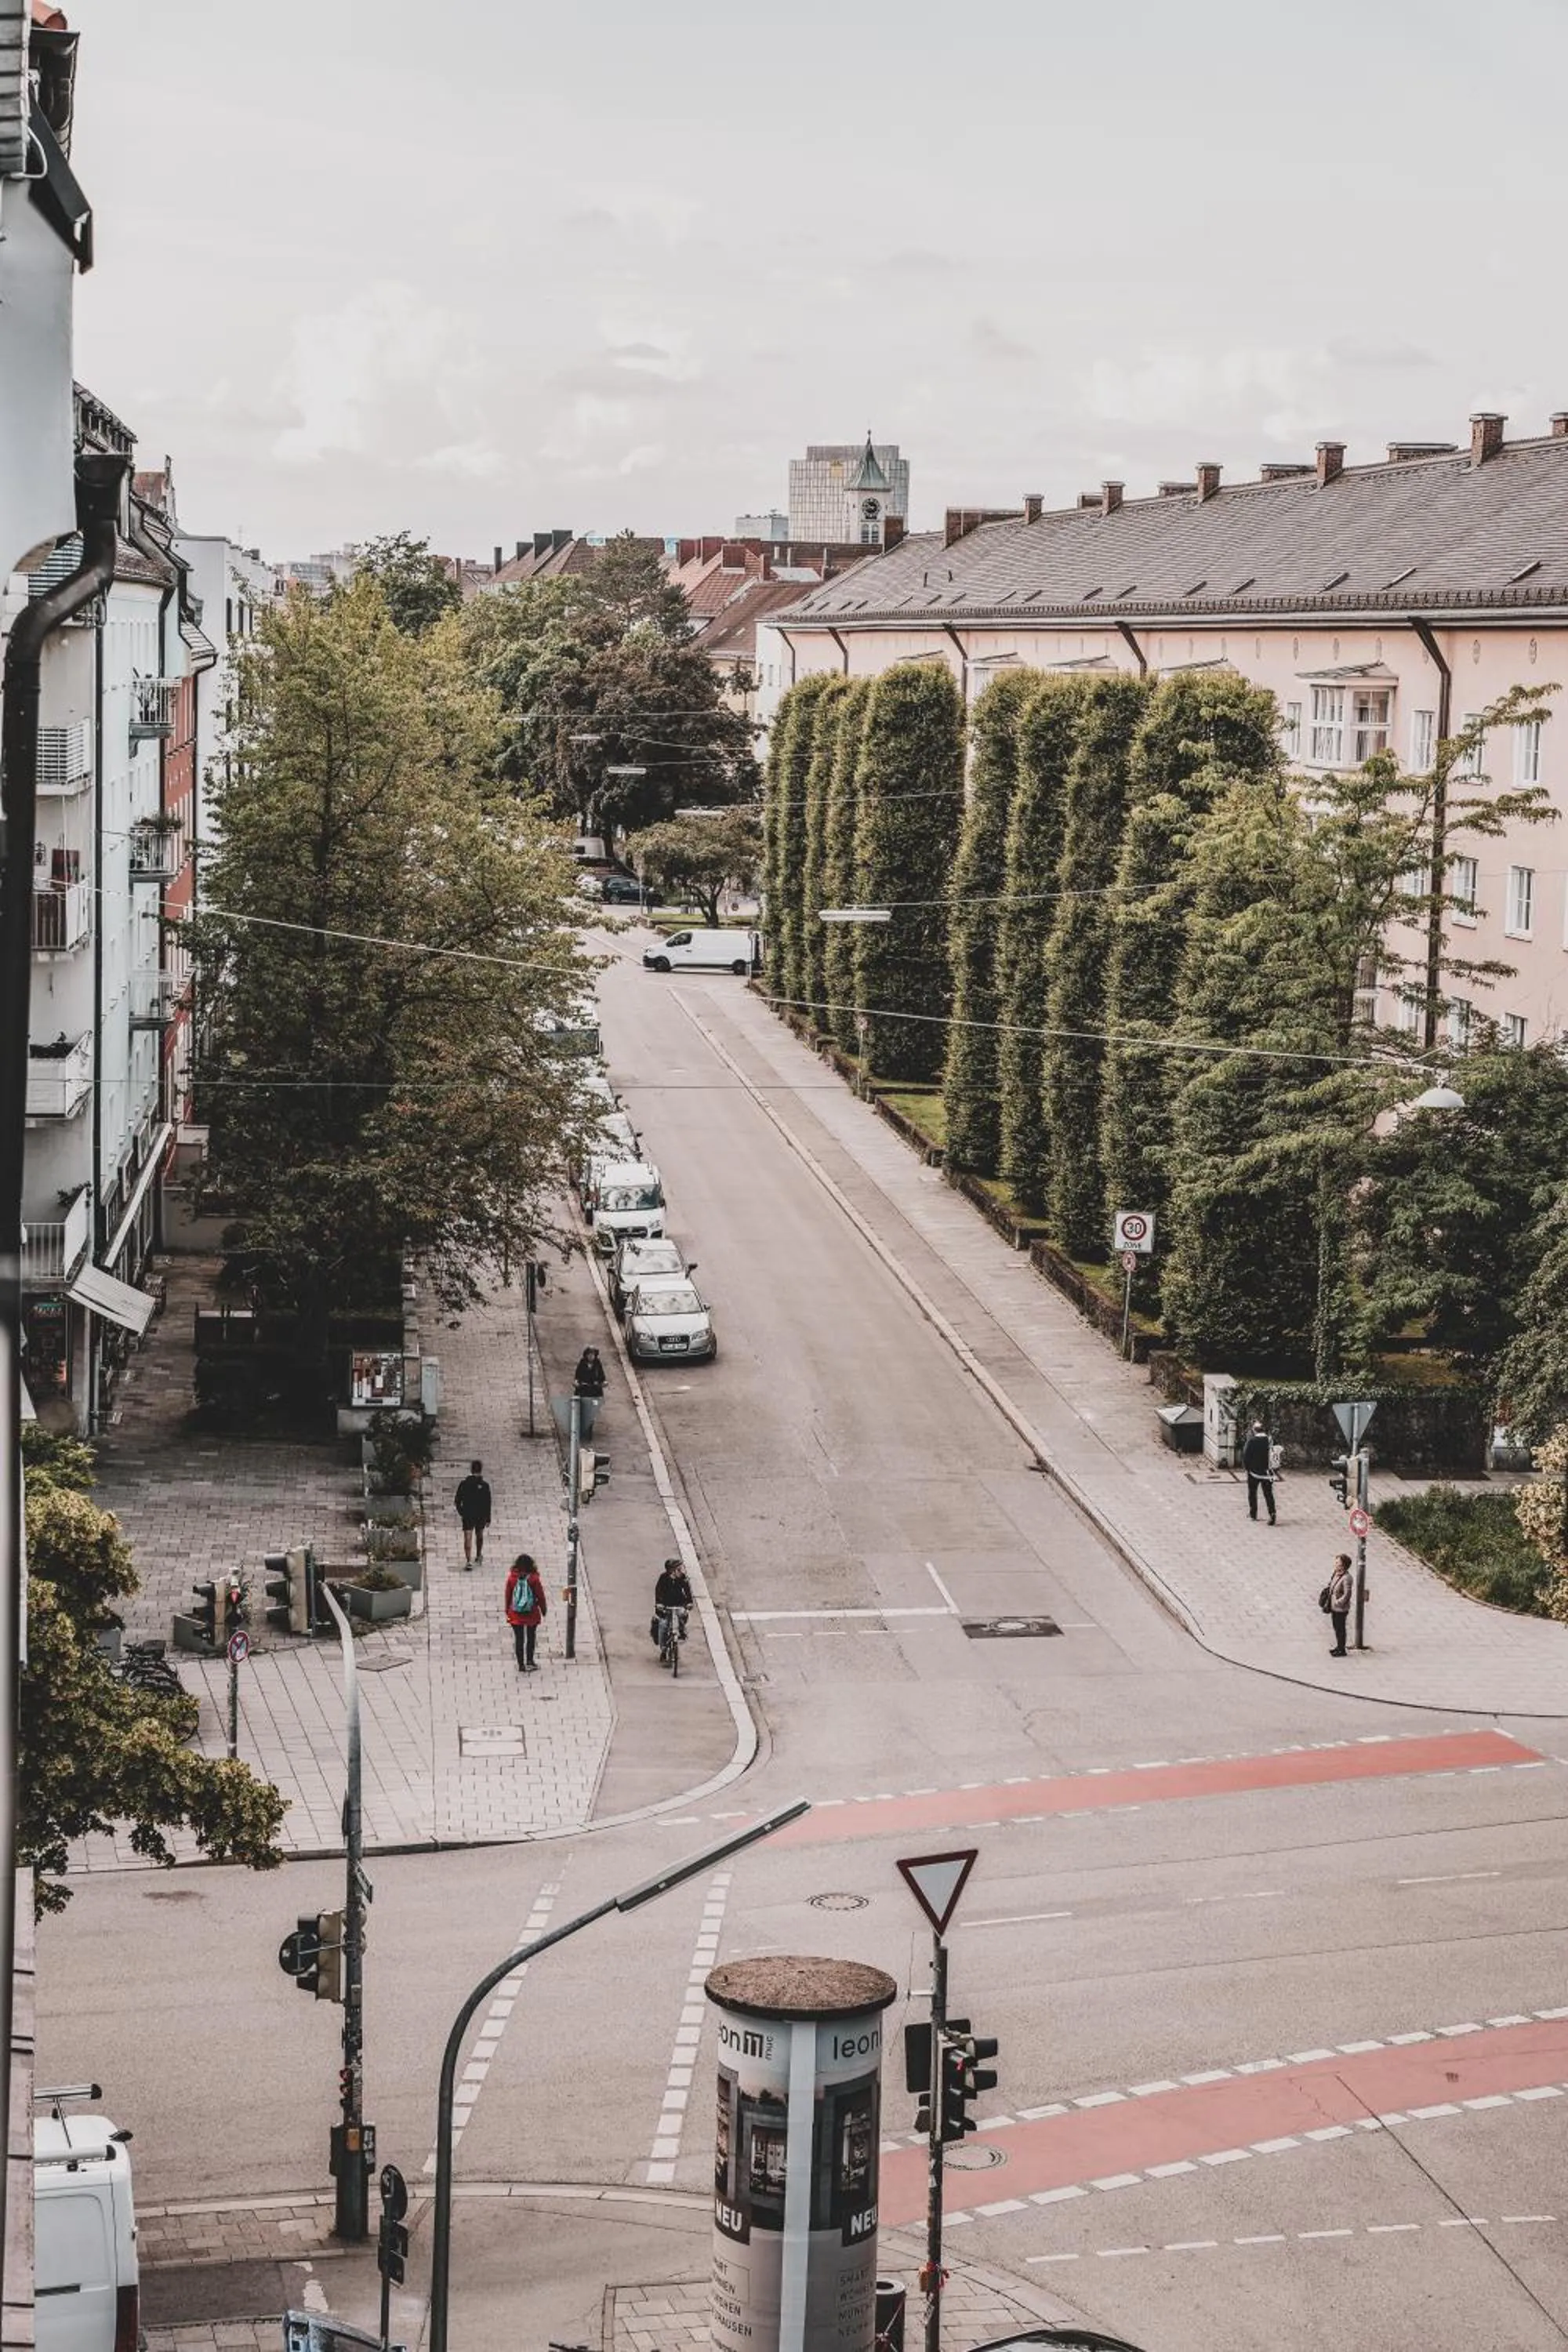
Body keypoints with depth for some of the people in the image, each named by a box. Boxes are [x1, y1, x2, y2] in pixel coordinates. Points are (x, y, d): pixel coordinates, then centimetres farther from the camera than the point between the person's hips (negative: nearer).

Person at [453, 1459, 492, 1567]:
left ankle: (468, 1561, -19)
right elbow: (488, 1503, -7)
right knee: (479, 1535, 23)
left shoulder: (464, 1484, -5)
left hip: (467, 1515, -1)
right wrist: (488, 1518, 0)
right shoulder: (485, 1485, -8)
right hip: (481, 1516, 1)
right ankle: (479, 1555, 42)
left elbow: (457, 1500, 0)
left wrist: (461, 1511, 15)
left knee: (468, 1538, -6)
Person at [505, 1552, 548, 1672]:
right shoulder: (534, 1579, -13)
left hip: (515, 1616, 1)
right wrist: (544, 1611, 8)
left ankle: (521, 1665, 12)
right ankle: (529, 1661, 16)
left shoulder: (512, 1578, -8)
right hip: (532, 1615, -1)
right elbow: (540, 1596, -6)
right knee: (531, 1638, 17)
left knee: (519, 1639, 10)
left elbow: (508, 1596, 0)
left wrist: (507, 1612, 12)